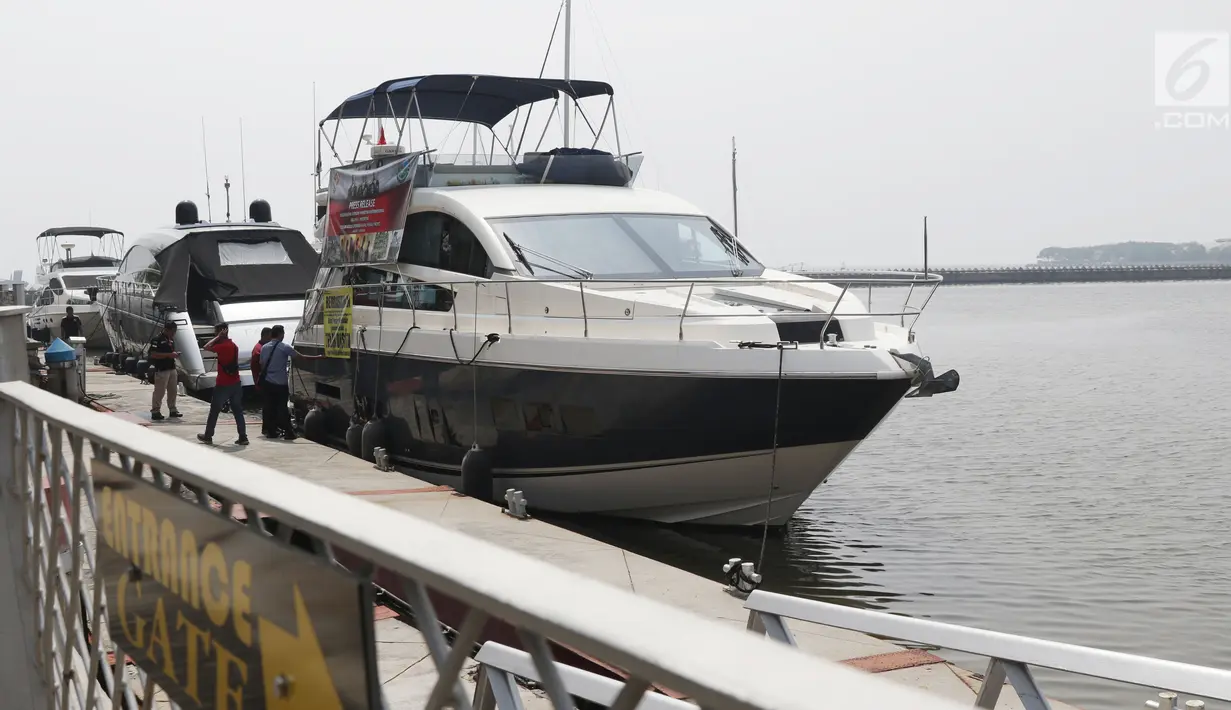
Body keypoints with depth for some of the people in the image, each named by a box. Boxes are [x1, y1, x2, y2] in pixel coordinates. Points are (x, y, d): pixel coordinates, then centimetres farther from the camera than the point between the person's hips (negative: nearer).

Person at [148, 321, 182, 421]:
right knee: (159, 392, -6)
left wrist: (175, 354, 2)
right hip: (161, 370, -8)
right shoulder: (157, 339, -14)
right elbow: (153, 354, -20)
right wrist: (169, 354, -22)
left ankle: (173, 410, 22)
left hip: (172, 368, 8)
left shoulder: (171, 339, 13)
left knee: (172, 391, 13)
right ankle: (155, 412, 0)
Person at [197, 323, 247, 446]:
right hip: (235, 383, 7)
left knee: (214, 410, 6)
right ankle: (243, 437, 1)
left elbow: (206, 347, -14)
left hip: (223, 384, -7)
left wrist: (218, 337, -10)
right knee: (238, 411, 5)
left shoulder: (222, 346, -15)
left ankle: (208, 436, 13)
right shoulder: (234, 345, 11)